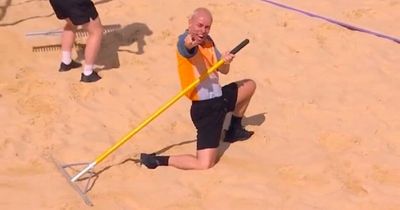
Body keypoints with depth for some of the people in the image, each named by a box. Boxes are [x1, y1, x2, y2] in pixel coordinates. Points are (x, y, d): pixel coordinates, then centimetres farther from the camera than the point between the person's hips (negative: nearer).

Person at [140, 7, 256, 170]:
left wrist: (226, 61, -9)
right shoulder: (185, 42, -19)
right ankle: (157, 160, -4)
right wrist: (189, 44, -70)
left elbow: (223, 70, 15)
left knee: (249, 85, 31)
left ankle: (234, 130, 42)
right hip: (204, 108, -9)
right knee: (204, 165, -18)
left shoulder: (208, 41, 8)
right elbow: (187, 48, -45)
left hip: (219, 97, 9)